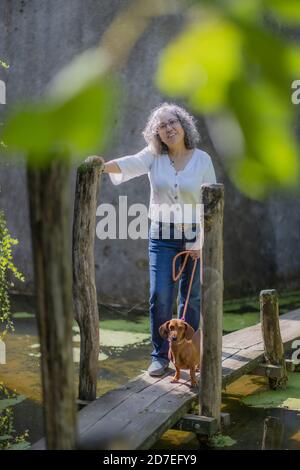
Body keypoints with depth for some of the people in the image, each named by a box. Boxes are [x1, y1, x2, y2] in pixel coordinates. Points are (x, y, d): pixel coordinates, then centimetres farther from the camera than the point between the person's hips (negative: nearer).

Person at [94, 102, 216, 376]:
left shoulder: (202, 159, -3)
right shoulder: (154, 157, -2)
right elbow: (132, 164, -23)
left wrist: (200, 240, -9)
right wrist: (104, 166, -44)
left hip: (195, 235, 0)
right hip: (162, 235, 0)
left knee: (192, 297, 7)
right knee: (160, 296, -5)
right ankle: (160, 356, 8)